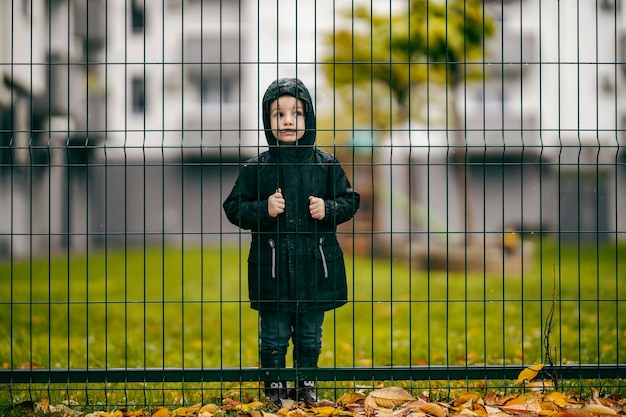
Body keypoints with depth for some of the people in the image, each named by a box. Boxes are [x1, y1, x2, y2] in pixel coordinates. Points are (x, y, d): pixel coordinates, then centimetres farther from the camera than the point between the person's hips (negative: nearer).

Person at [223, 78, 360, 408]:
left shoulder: (326, 164, 2)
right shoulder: (256, 168, -2)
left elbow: (350, 200, 8)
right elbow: (234, 207, 1)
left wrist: (329, 209, -11)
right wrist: (263, 210, -15)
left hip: (316, 266, 1)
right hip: (271, 268, -1)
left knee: (310, 335, 12)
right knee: (274, 336, 6)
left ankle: (306, 384, 26)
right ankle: (274, 387, 20)